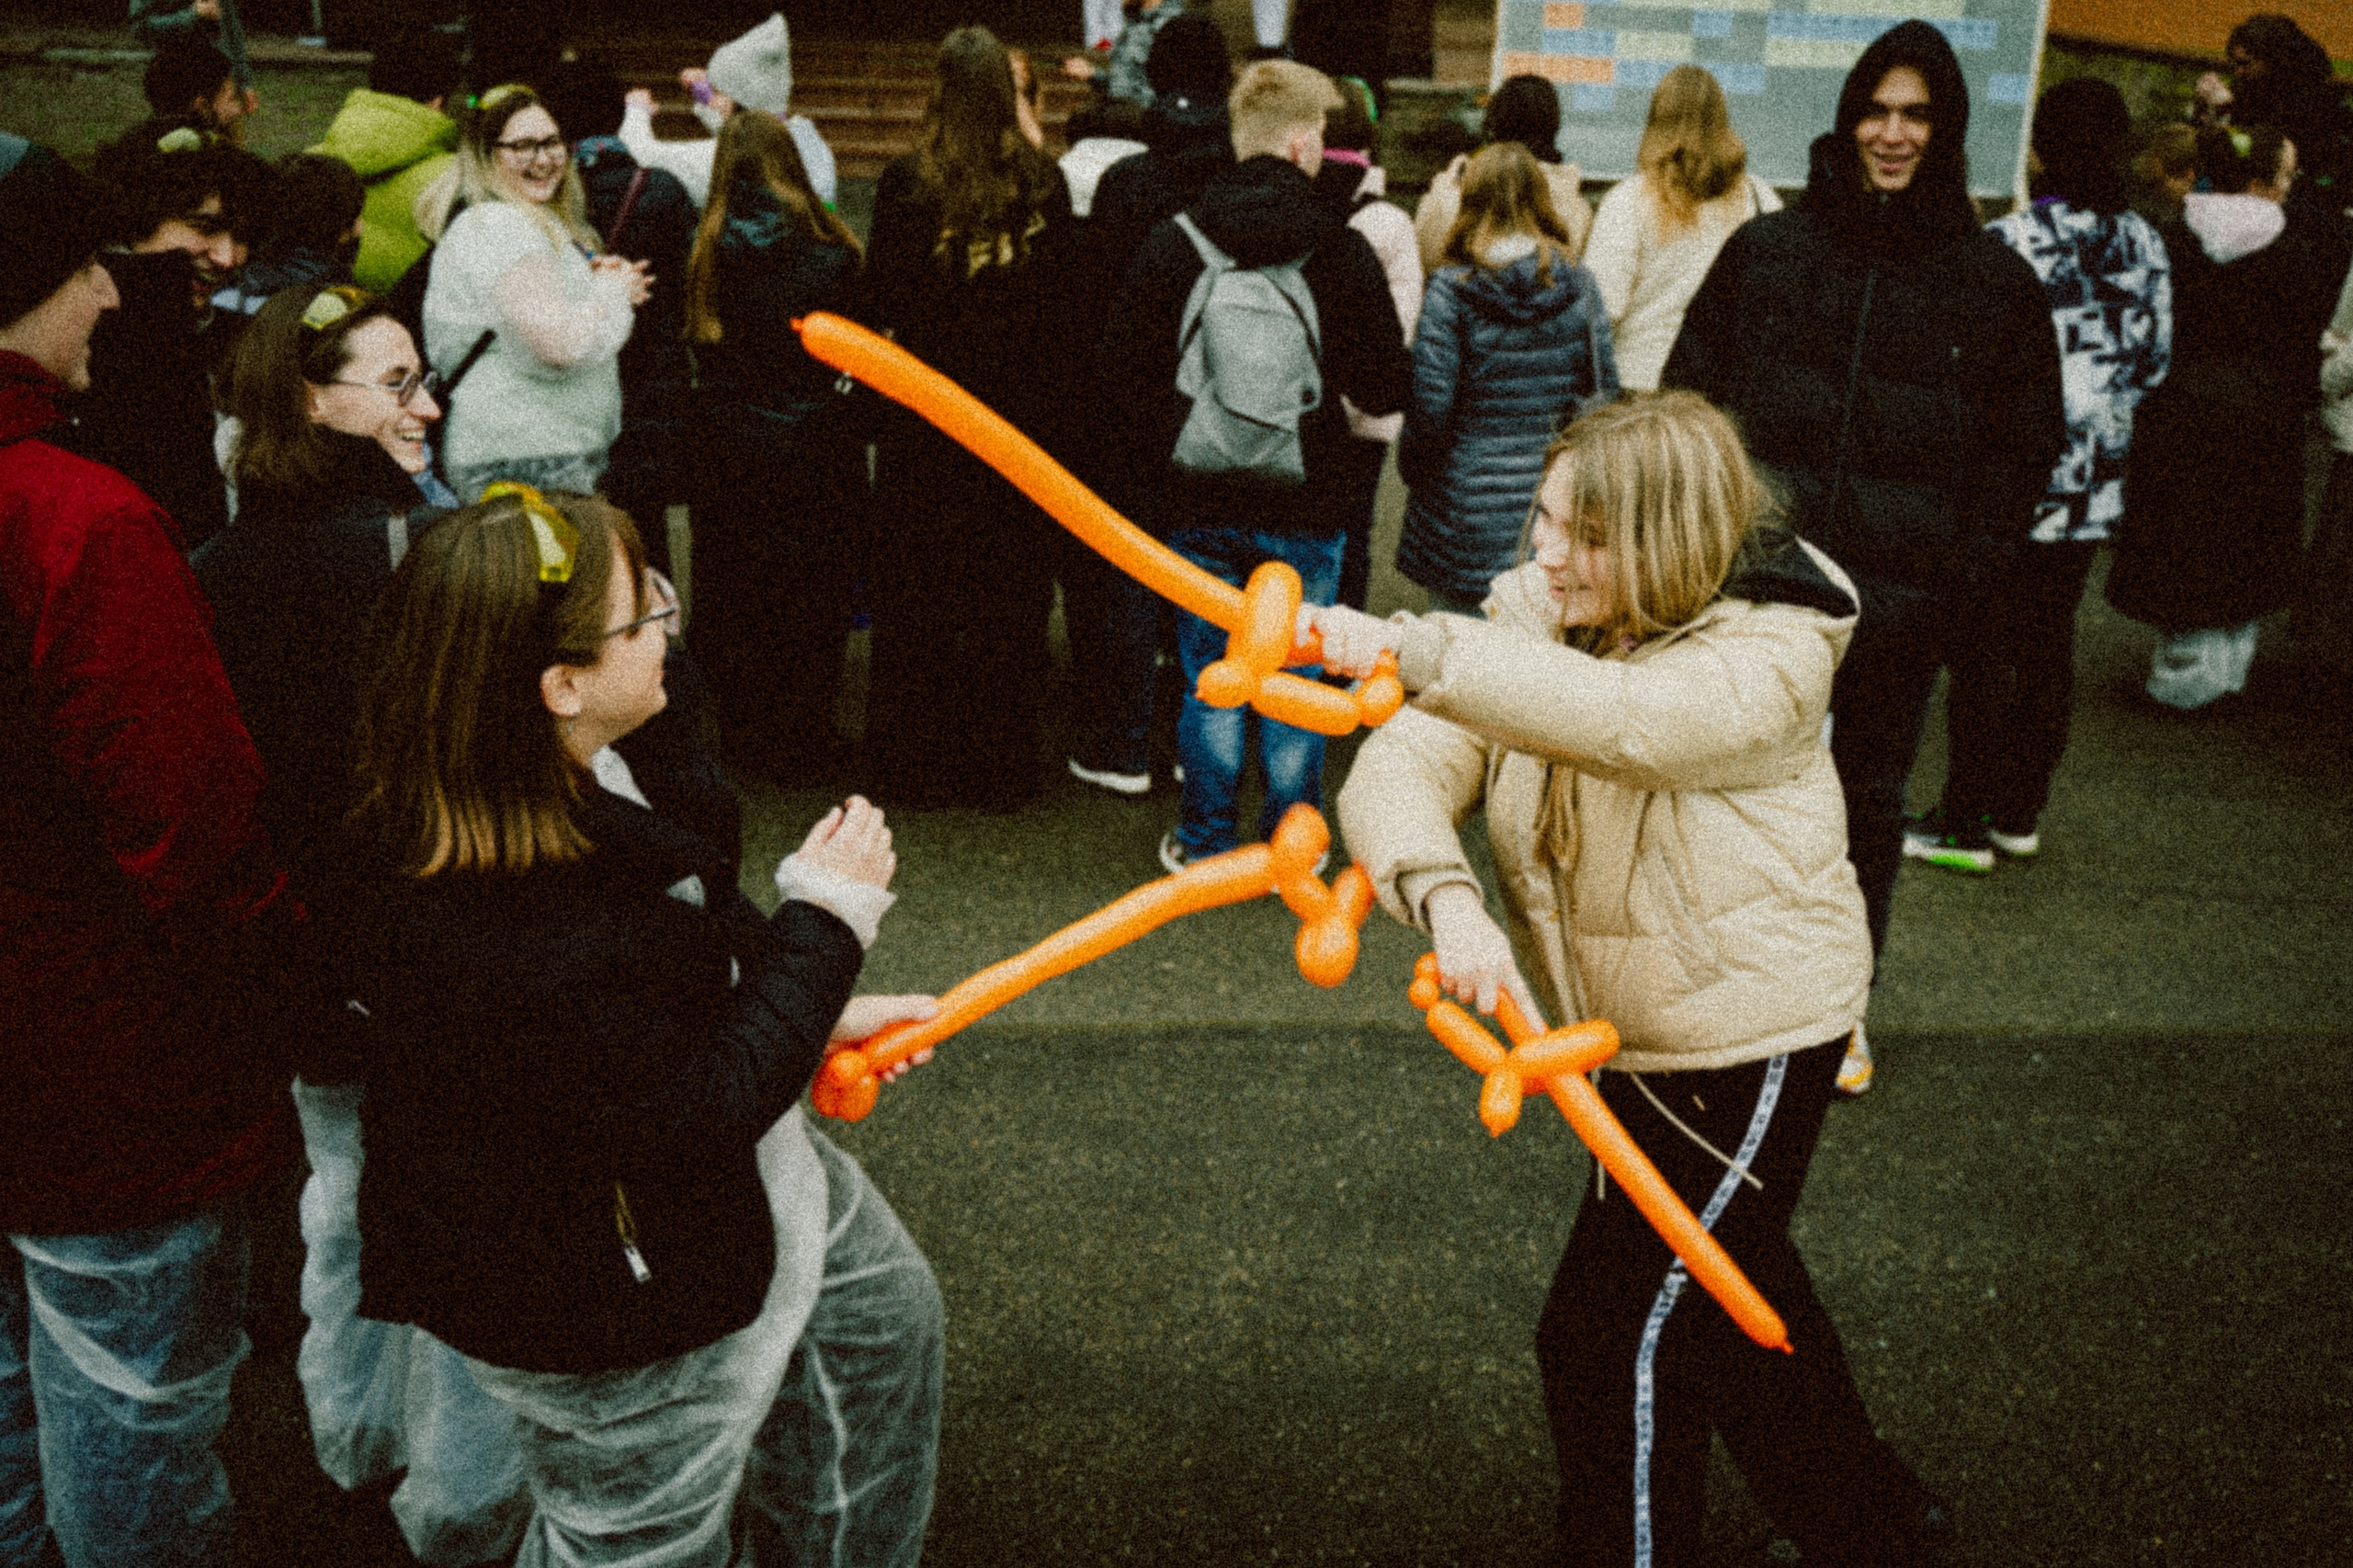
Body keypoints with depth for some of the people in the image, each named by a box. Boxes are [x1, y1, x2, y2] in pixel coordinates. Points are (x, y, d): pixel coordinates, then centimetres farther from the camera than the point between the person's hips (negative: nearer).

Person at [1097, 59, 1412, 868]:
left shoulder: (1175, 242, -3)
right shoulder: (1343, 253, -8)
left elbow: (1120, 375, -1)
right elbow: (1383, 390, -4)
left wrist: (1146, 481, 9)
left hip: (1197, 506, 1)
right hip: (1304, 508, -1)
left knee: (1210, 678, 12)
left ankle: (1205, 840, 20)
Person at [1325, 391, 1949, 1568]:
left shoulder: (1772, 652, -24)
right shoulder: (1531, 619, -8)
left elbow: (1624, 719, -47)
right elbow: (1399, 770, -22)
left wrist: (1413, 652, -57)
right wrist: (1447, 900, -43)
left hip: (1750, 1039, -8)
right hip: (1641, 1035, 8)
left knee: (1612, 1335, -3)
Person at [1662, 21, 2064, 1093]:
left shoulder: (1996, 283, 1)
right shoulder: (1765, 251, 1)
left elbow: (2025, 445, 6)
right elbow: (1690, 398, 5)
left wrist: (1964, 569, -5)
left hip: (1900, 600, 0)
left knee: (1870, 801, 13)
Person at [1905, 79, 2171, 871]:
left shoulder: (2013, 241, -16)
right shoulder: (2144, 244, 4)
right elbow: (2154, 357, 11)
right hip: (2094, 482, 6)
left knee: (1987, 648, 1)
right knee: (2049, 643, 14)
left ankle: (1964, 822, 6)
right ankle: (2020, 814, 23)